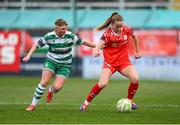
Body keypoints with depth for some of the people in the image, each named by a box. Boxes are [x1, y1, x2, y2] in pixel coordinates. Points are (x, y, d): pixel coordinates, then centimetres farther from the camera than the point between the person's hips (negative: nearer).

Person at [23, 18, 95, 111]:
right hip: (51, 61, 0)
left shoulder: (70, 36, -13)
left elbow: (83, 42, -2)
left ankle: (51, 91, 25)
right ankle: (33, 104, -7)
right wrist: (28, 56, -8)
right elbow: (37, 44, 0)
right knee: (44, 82, -19)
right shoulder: (49, 36, -12)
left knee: (57, 87, -15)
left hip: (64, 65, 0)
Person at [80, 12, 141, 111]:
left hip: (124, 61, 3)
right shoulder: (108, 33, -17)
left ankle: (130, 100, 7)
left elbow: (134, 36, 16)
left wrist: (138, 51, 20)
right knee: (103, 83, -21)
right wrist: (96, 51, -53)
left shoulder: (127, 29, -6)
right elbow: (99, 45, -29)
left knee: (135, 79, -19)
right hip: (110, 61, -3)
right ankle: (86, 102, -1)